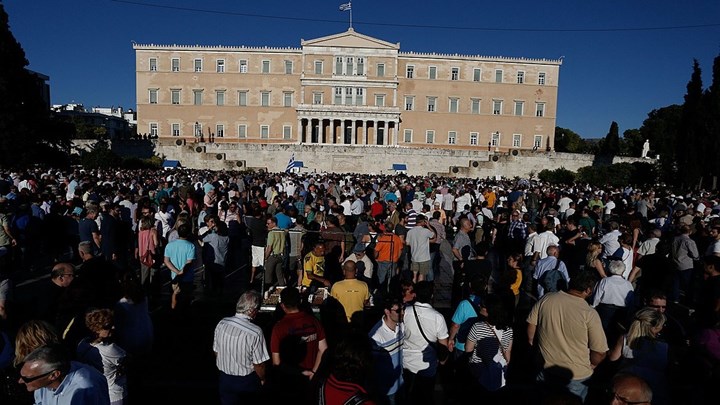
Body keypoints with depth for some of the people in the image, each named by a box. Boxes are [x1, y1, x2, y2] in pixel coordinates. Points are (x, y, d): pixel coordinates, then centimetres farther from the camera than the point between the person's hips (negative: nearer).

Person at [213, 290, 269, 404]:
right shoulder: (255, 332, -28)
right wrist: (262, 379, 2)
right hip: (247, 381, -2)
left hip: (225, 379, 3)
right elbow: (259, 364, -19)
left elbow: (216, 352, -1)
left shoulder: (221, 324, -14)